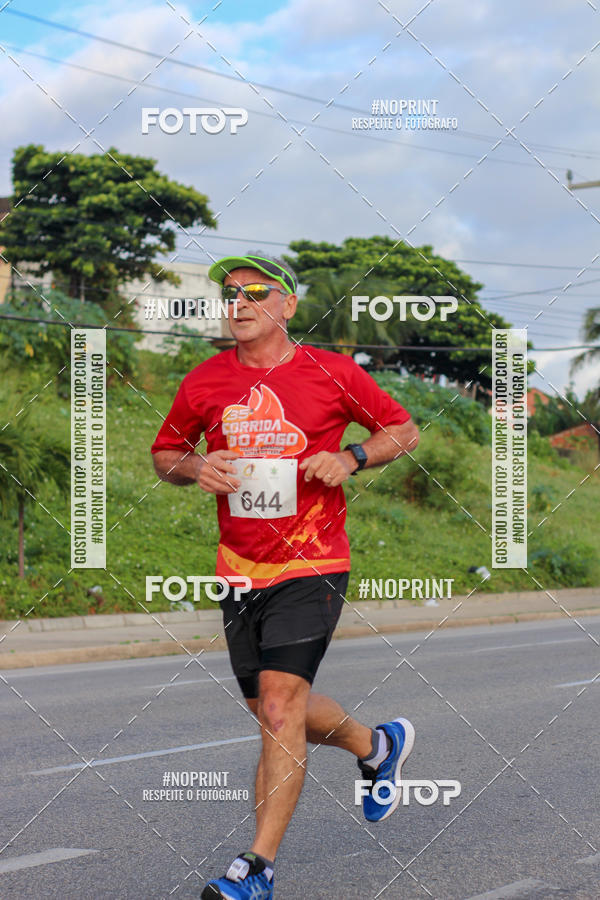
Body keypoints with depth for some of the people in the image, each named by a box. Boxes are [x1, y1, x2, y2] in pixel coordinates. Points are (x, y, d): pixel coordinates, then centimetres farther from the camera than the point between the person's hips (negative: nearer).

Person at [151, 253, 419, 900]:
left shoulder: (331, 373, -3)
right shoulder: (204, 381, 4)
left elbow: (404, 431, 7)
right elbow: (164, 453, 16)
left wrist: (351, 458, -11)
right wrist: (194, 467, -6)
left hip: (311, 566, -5)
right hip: (239, 569, 5)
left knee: (279, 706, -15)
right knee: (273, 711, 15)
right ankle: (378, 746, 43)